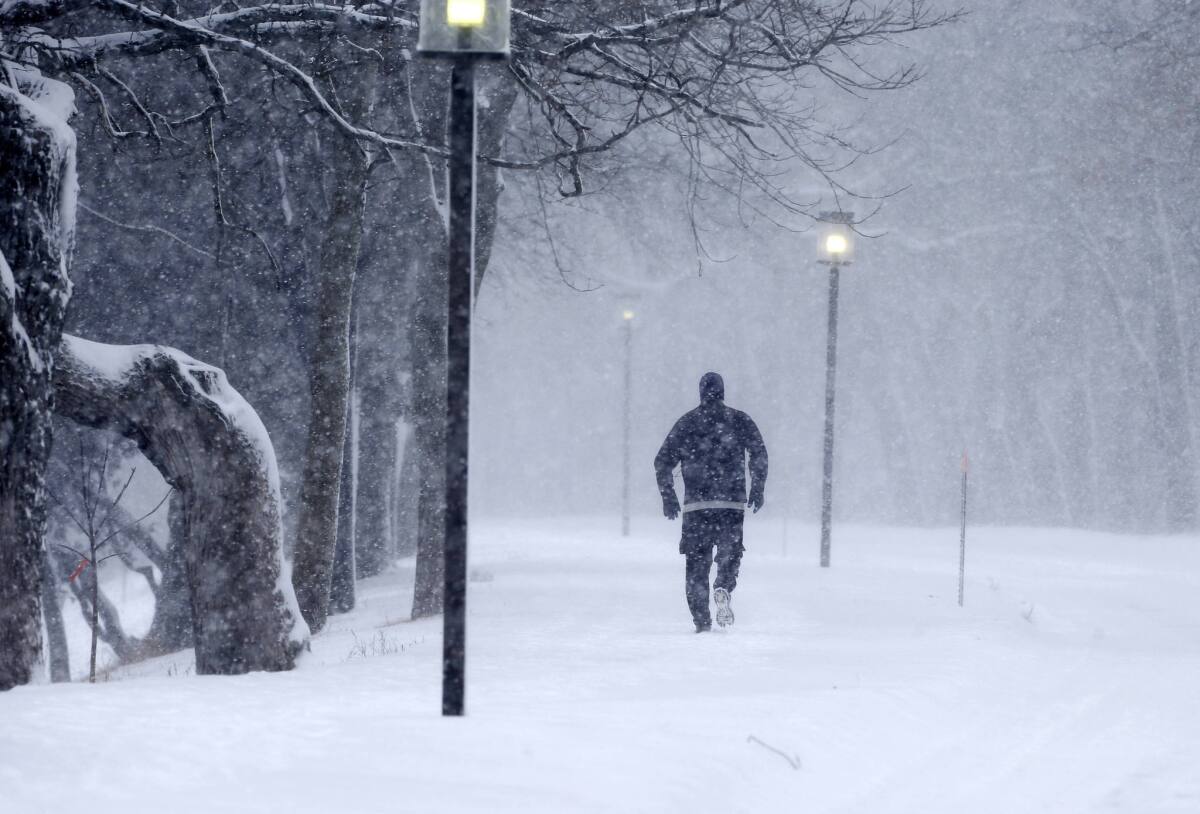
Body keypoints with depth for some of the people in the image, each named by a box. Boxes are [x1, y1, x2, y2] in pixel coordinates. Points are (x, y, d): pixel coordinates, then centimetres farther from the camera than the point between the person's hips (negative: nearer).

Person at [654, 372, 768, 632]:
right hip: (732, 503, -1)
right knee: (730, 553, 11)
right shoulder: (739, 420, 6)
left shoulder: (686, 422, 8)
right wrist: (757, 489, -1)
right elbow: (759, 453, -6)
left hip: (695, 504, 1)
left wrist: (668, 496, 12)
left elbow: (663, 461, 5)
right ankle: (724, 588, -21)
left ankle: (701, 619, 0)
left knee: (696, 562, 9)